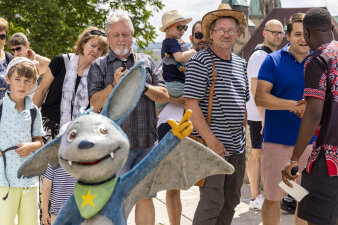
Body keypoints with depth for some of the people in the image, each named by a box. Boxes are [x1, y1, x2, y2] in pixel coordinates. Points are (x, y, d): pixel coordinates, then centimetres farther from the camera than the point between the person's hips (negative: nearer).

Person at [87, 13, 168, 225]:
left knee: (145, 197, 7)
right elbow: (96, 104, -4)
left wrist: (143, 86, -11)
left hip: (147, 143, 2)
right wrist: (114, 84, -17)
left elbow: (164, 96, 6)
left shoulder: (146, 61, 13)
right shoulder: (99, 66, 6)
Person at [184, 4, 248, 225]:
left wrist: (243, 134, 14)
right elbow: (191, 104, -15)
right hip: (212, 144, -7)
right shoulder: (200, 61, -9)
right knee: (212, 201, -7)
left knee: (231, 200, 13)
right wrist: (211, 140, -20)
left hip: (237, 146, 8)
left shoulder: (240, 63, 13)